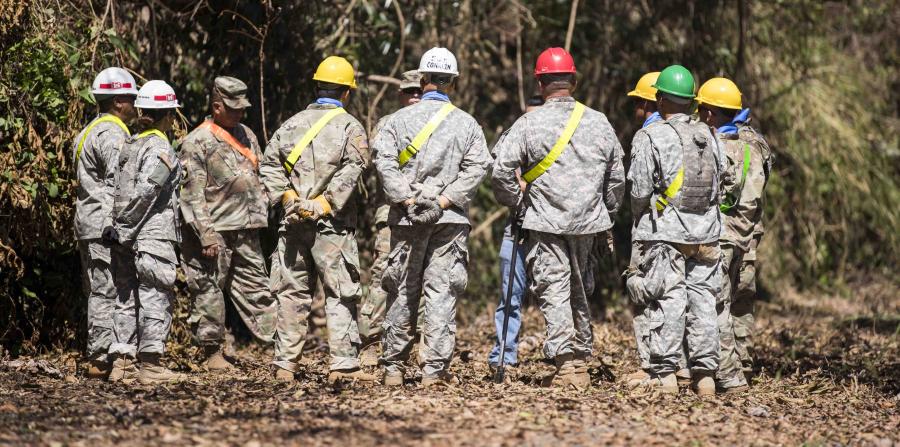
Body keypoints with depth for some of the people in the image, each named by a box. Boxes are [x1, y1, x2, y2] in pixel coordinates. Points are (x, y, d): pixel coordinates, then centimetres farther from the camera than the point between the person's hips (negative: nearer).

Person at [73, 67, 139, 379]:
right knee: (108, 293, -9)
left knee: (98, 292, 12)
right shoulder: (112, 134, -13)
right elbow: (120, 183, -19)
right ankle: (101, 359, -9)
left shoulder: (89, 131, 19)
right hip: (107, 225, -10)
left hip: (88, 225, 10)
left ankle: (96, 357, 15)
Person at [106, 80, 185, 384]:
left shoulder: (130, 145, 13)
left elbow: (117, 188, 8)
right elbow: (145, 192, -18)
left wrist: (120, 229, 7)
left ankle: (122, 362, 13)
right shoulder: (161, 149, -10)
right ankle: (150, 366, -4)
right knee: (156, 298, -3)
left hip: (126, 237, 8)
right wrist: (125, 228, -13)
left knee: (127, 297, 12)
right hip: (154, 235, -8)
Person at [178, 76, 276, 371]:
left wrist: (260, 217, 16)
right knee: (209, 291, -1)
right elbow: (192, 194, -13)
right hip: (214, 231, -7)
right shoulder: (197, 142, -8)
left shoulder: (246, 136, 15)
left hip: (246, 230, 7)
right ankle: (212, 354, 4)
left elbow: (259, 178, 24)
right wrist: (206, 235, -18)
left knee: (256, 287, 8)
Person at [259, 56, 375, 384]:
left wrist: (287, 197, -3)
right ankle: (343, 364, -5)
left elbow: (269, 164, 3)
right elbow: (351, 169, -15)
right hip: (332, 225, -4)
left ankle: (285, 365, 9)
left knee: (292, 294, 9)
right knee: (340, 295, -1)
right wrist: (324, 204, -14)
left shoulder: (292, 124, 12)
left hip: (294, 222, 4)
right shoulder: (350, 127, -2)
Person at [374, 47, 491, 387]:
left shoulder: (399, 119, 5)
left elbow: (384, 161, -7)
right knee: (441, 292, -1)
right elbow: (476, 167, -7)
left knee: (402, 292, 8)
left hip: (407, 218, 1)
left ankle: (393, 367, 12)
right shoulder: (466, 123, 4)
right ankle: (435, 369, -6)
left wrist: (407, 199, -8)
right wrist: (445, 200, -8)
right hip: (450, 219, -1)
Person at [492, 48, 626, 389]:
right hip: (588, 222, 4)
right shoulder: (599, 123, 5)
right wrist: (606, 218, 23)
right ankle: (581, 363, 22)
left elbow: (502, 171, -12)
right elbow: (617, 177, 11)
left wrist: (518, 204, 5)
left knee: (554, 291, -3)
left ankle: (566, 365, -14)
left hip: (546, 222, -4)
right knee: (580, 291, 16)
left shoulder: (529, 124, -7)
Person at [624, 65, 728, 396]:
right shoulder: (710, 137, 9)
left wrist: (640, 219, 10)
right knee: (703, 300, 7)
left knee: (666, 301, -2)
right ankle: (705, 375, 7)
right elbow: (720, 179, 7)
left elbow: (640, 191, -8)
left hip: (665, 232, -4)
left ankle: (664, 374, -4)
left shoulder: (650, 136, -7)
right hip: (706, 232, 4)